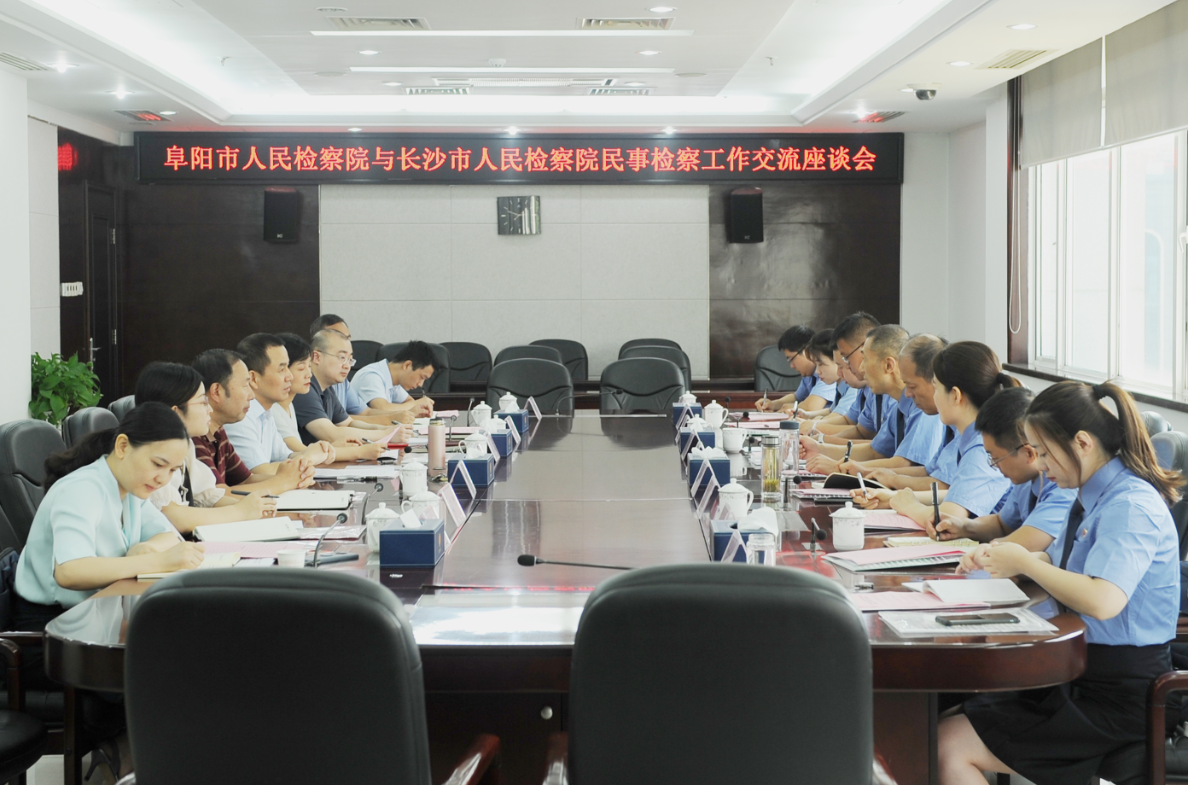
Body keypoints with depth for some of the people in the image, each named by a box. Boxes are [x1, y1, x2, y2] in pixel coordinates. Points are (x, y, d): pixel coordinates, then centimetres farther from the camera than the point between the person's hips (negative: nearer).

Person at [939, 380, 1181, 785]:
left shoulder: (1131, 505, -20)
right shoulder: (1094, 497, 9)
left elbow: (1102, 601, -34)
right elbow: (1056, 562, 22)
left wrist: (1024, 562, -20)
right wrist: (1002, 558, 0)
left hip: (1118, 694, -10)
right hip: (1077, 669, 10)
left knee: (948, 747, -14)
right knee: (948, 718, 3)